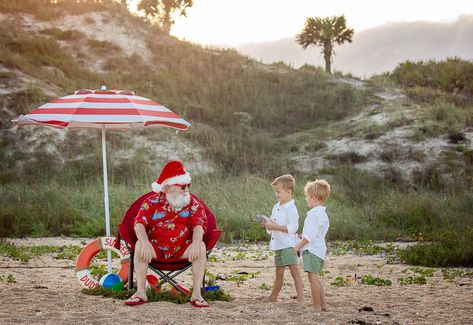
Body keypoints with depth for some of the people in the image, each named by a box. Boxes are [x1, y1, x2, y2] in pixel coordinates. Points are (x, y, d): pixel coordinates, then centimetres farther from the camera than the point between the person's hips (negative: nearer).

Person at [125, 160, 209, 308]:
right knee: (139, 246, -29)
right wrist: (145, 242, -33)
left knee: (201, 247, -28)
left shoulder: (192, 203, 3)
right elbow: (139, 222, -12)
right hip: (156, 248, 0)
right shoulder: (152, 202, 0)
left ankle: (196, 294, -28)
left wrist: (196, 243, -33)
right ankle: (141, 292, -27)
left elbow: (199, 224, -11)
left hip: (182, 250, 0)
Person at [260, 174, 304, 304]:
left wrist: (275, 227, -21)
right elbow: (273, 223, 24)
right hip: (277, 244, 9)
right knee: (279, 273, 19)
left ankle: (300, 298, -14)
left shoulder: (291, 209, -13)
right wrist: (267, 224, 1)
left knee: (294, 270, -13)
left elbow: (292, 228, -21)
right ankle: (273, 296, 30)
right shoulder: (276, 207, 15)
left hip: (288, 244, -9)